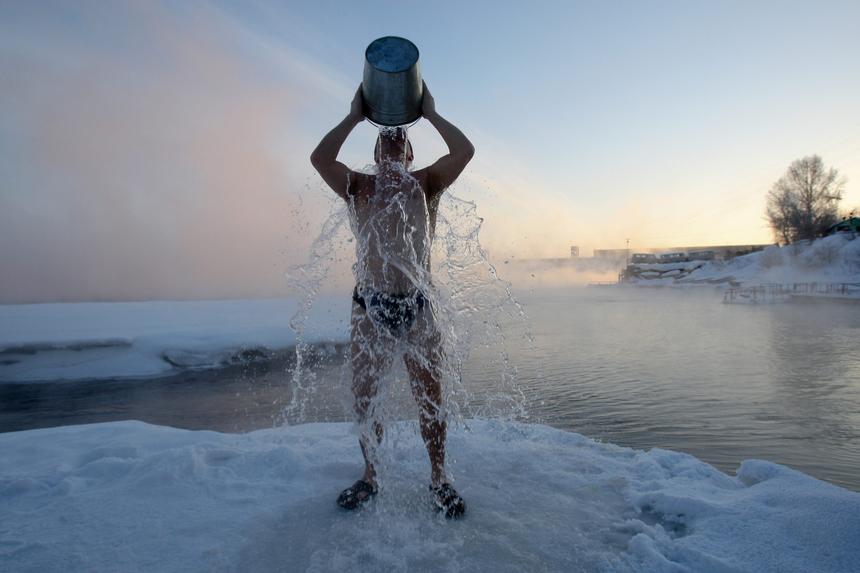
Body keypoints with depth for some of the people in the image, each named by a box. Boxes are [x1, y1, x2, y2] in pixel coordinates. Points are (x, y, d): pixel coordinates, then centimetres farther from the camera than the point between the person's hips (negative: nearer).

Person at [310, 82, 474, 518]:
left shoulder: (426, 183, 9)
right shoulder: (358, 186, 10)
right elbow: (320, 158, -7)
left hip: (418, 305, 0)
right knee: (364, 397, 8)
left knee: (429, 398, 5)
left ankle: (439, 478, 23)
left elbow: (464, 151, -5)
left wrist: (430, 113, 5)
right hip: (369, 305, 1)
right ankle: (369, 476, 28)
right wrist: (355, 117, 3)